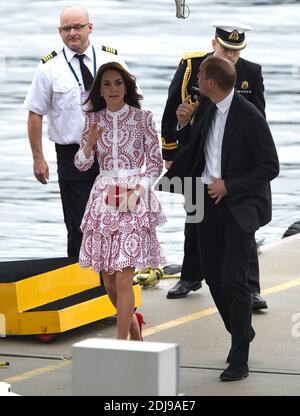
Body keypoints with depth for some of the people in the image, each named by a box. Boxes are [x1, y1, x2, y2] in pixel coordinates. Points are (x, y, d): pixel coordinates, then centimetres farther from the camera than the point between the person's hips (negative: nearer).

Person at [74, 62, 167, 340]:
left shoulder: (142, 119, -1)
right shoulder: (94, 120, 8)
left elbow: (155, 163, 1)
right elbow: (82, 164, 7)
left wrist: (137, 191, -12)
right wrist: (89, 143, -12)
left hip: (134, 200, -4)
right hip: (103, 199, 4)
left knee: (123, 277, -12)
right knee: (108, 280, 8)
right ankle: (133, 323, 34)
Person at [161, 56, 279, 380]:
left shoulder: (249, 117, -17)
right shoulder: (206, 110, 3)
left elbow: (270, 168, -15)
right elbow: (194, 149, 18)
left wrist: (229, 187, -17)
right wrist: (184, 125, 0)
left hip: (238, 206, -7)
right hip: (208, 204, 7)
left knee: (234, 280, -9)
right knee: (213, 276, 13)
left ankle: (239, 360, -4)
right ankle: (241, 333, 35)